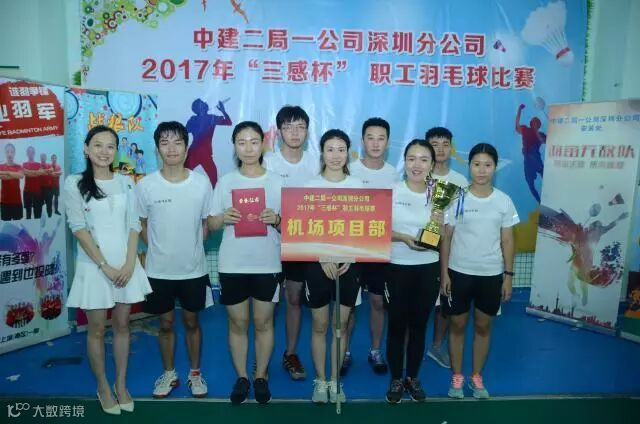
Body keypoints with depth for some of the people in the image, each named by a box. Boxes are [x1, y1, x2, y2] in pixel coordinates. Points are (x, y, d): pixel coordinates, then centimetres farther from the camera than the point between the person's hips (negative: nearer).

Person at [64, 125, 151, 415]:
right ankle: (103, 387, 26)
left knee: (122, 325, 12)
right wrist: (105, 266, -14)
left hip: (125, 264, 3)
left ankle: (121, 384, 27)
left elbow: (134, 226, 3)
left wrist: (129, 263, -9)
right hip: (94, 265, -3)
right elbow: (79, 229, -9)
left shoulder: (125, 183, 6)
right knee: (97, 329, 8)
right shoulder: (74, 184, -3)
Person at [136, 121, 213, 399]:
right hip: (159, 270, 0)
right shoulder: (145, 186, -8)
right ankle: (169, 374, 35)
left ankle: (195, 373, 33)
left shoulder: (202, 183, -8)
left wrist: (190, 249, 2)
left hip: (193, 269, 0)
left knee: (191, 321, 15)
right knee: (166, 323, 15)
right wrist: (159, 250, 3)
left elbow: (206, 224, 4)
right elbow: (142, 226, 5)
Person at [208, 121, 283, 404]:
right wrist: (223, 217, -17)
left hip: (267, 264, 0)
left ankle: (261, 376, 30)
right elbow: (211, 225, 4)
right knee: (237, 323, 12)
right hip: (232, 265, 1)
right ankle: (241, 377, 30)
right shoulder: (225, 182, 2)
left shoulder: (277, 182, 0)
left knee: (263, 323, 11)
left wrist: (276, 219, -19)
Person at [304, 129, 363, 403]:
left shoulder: (357, 186, 3)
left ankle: (335, 380, 23)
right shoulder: (311, 186, -1)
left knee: (341, 325, 9)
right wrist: (323, 258, -14)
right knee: (320, 325, 8)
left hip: (348, 262, 1)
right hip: (319, 262, -1)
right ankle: (320, 381, 23)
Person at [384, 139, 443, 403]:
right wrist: (403, 237, -21)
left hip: (428, 269, 3)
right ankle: (396, 380, 26)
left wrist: (439, 226, -15)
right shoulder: (391, 191, -8)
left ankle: (413, 378, 32)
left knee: (419, 325, 13)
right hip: (397, 267, -2)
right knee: (397, 324, 8)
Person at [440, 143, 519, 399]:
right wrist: (444, 273, -6)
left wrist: (508, 276, 2)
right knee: (457, 325, 9)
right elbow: (446, 238, -3)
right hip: (459, 272, -1)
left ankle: (476, 377, 31)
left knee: (483, 326, 13)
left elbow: (507, 241, 5)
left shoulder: (504, 201, -1)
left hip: (491, 274, 2)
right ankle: (457, 377, 26)